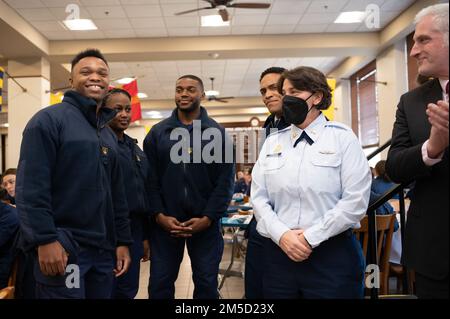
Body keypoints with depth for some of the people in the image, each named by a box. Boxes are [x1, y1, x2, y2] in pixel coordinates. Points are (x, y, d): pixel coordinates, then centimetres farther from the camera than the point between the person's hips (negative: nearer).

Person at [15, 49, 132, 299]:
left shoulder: (109, 135, 16)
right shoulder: (49, 119, -7)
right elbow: (31, 188, -15)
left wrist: (123, 241, 12)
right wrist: (45, 240, -20)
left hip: (103, 250, 8)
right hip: (62, 249, -7)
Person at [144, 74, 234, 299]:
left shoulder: (217, 133, 2)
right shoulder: (157, 132, 6)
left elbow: (225, 180, -4)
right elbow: (150, 179, 1)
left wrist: (208, 218, -12)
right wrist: (159, 215, -10)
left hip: (205, 223, -1)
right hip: (165, 223, 1)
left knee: (206, 284, 10)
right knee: (160, 284, 9)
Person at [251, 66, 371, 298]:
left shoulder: (342, 138, -1)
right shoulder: (272, 142, 9)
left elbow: (356, 201, -9)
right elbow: (258, 198, 5)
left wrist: (310, 237, -12)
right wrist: (281, 234, -10)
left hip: (332, 254, -3)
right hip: (278, 251, 3)